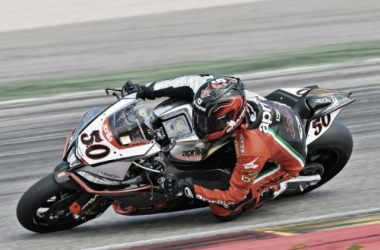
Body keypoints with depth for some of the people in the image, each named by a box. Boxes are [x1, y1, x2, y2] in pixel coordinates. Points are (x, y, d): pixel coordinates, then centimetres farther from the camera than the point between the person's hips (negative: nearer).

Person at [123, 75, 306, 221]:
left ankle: (272, 188, 3)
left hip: (283, 162, -6)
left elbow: (234, 195, -31)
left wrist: (186, 189, -36)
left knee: (224, 210, -16)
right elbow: (197, 82, -13)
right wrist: (146, 90, -18)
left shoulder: (252, 149, -43)